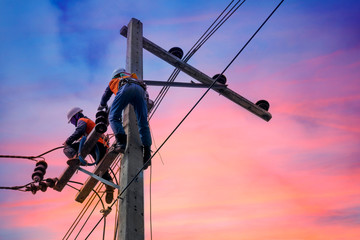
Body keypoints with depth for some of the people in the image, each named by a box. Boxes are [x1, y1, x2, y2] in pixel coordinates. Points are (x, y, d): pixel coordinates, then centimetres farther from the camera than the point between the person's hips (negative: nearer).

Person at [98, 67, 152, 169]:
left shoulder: (114, 81, 41)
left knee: (113, 117, -4)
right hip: (141, 90, 3)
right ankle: (147, 153, -18)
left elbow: (105, 96, 53)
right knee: (143, 124, -5)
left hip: (126, 88, -3)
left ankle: (121, 142, -28)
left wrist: (102, 106, 71)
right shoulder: (135, 78, 47)